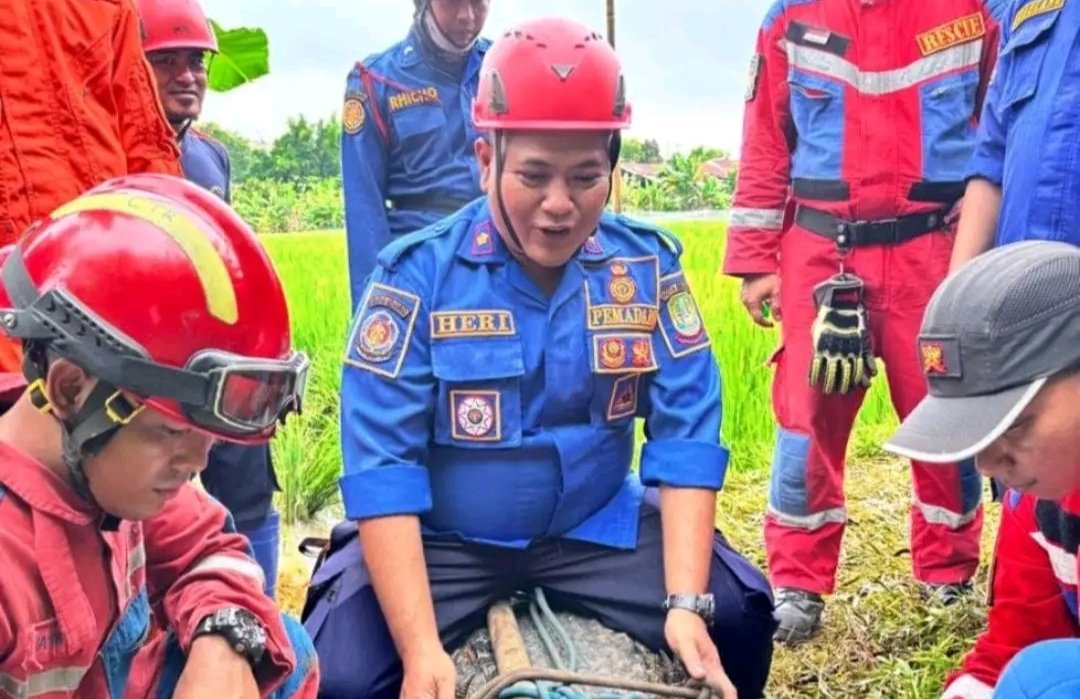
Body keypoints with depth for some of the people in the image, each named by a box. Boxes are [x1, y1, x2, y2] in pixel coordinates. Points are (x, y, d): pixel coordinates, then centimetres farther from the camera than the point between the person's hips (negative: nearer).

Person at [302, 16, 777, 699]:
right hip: (440, 538, -2)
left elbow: (687, 433, -8)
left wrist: (687, 603, -20)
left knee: (736, 618, -14)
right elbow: (382, 463, -18)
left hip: (599, 528, 2)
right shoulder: (417, 273, -15)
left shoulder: (649, 265, -6)